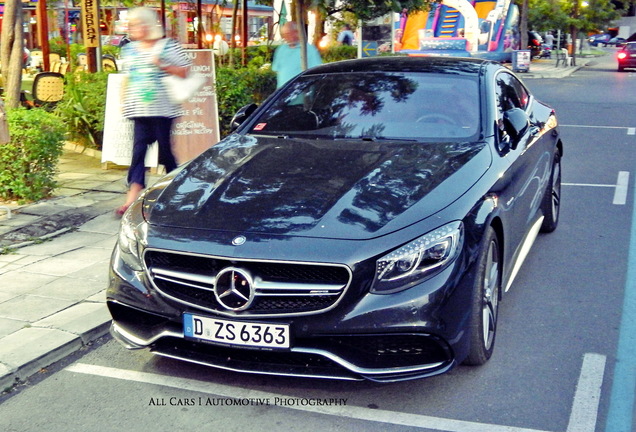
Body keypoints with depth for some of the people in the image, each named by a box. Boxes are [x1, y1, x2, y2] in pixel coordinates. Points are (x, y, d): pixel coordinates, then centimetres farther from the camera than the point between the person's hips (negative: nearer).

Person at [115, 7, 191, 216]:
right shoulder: (129, 49, 14)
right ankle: (132, 197, -10)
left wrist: (163, 66, -13)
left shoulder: (168, 46, 1)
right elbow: (127, 79, 20)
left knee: (165, 148, 2)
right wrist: (123, 102, 13)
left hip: (162, 108, -3)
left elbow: (185, 71, 0)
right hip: (139, 109, 3)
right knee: (138, 149, -5)